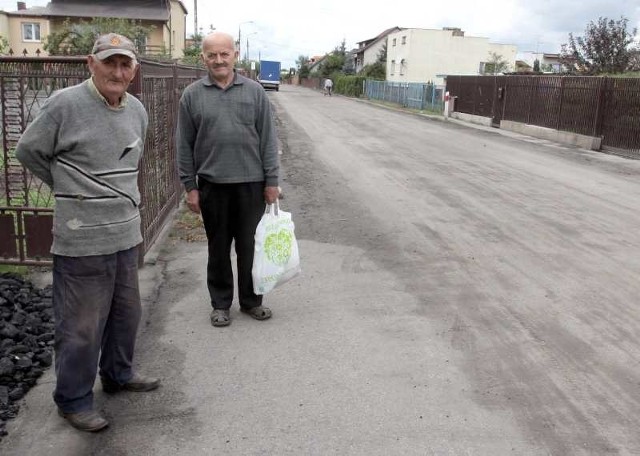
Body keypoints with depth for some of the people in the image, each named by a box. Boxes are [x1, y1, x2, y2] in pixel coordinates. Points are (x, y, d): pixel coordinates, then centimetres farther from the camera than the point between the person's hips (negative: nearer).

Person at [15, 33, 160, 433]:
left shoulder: (137, 110, 7)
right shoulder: (65, 104, -12)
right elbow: (29, 151, -1)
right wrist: (72, 190, 5)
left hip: (127, 234, 7)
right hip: (83, 239, -6)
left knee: (126, 313, 19)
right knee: (81, 325, 3)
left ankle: (118, 374, 39)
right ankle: (73, 400, 20)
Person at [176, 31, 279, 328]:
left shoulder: (255, 91, 4)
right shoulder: (192, 96, 3)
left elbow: (268, 139, 3)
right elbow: (184, 145, 4)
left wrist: (271, 181, -1)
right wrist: (190, 186, 0)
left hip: (251, 183, 0)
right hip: (212, 184, 0)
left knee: (250, 247, 9)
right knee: (218, 248, 10)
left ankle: (251, 300, 25)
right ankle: (221, 304, 25)